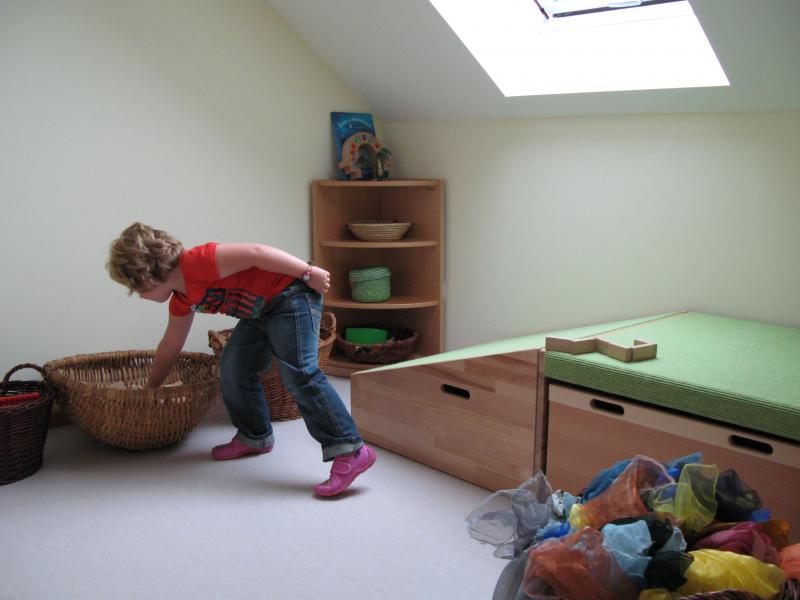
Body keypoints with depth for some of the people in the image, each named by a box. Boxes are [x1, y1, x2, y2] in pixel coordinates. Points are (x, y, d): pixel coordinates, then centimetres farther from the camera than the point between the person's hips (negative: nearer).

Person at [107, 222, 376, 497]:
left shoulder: (195, 263, -20)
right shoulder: (181, 299, 11)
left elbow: (255, 252, -24)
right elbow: (170, 345, 26)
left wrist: (308, 273, -21)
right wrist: (150, 388, 35)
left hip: (291, 294, -10)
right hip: (263, 310, 10)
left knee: (298, 372, -20)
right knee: (233, 365, 11)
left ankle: (350, 451, -23)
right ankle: (254, 436, 25)